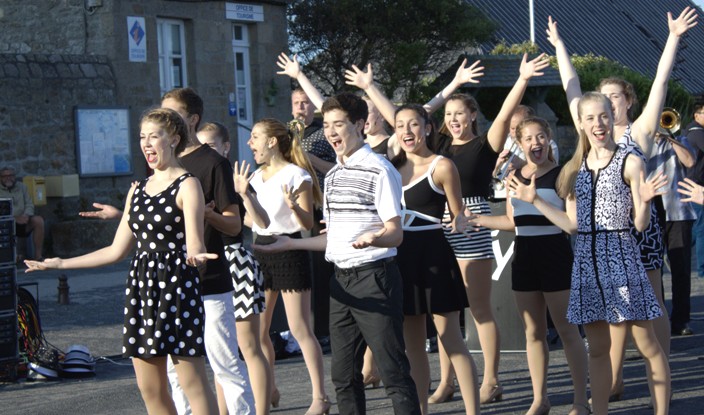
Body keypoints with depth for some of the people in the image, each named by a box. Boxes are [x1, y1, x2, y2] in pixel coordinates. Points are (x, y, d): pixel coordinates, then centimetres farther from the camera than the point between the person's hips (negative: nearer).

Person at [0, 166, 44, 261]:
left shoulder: (22, 187, 13)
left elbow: (29, 204, 9)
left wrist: (26, 215, -14)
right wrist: (15, 219, -23)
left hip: (23, 223, 4)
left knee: (38, 220, -24)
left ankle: (38, 255, -20)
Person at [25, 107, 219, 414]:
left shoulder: (187, 186, -5)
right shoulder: (138, 190, 15)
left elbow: (195, 246, -13)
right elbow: (117, 250, 18)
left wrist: (194, 256, -38)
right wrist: (61, 264, 21)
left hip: (177, 285, -7)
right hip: (141, 285, 7)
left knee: (193, 384, -8)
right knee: (149, 389, 5)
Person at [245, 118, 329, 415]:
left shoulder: (296, 175, -8)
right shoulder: (256, 177, 13)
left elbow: (308, 223, -11)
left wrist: (294, 206, -29)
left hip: (289, 250, -7)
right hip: (260, 248, 7)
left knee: (300, 329, -7)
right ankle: (268, 391, 20)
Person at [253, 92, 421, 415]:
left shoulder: (379, 170, -9)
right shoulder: (333, 175, 17)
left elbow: (395, 234, -13)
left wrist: (373, 238, -33)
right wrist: (290, 244, 23)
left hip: (374, 277, -8)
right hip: (341, 279, 8)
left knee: (393, 372, -8)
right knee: (343, 375, 10)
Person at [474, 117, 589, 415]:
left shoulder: (560, 175, -8)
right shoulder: (514, 177, 9)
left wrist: (534, 198, -23)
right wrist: (476, 220, 13)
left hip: (555, 253, -6)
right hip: (524, 256, 6)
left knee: (567, 331, -1)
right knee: (533, 332, 11)